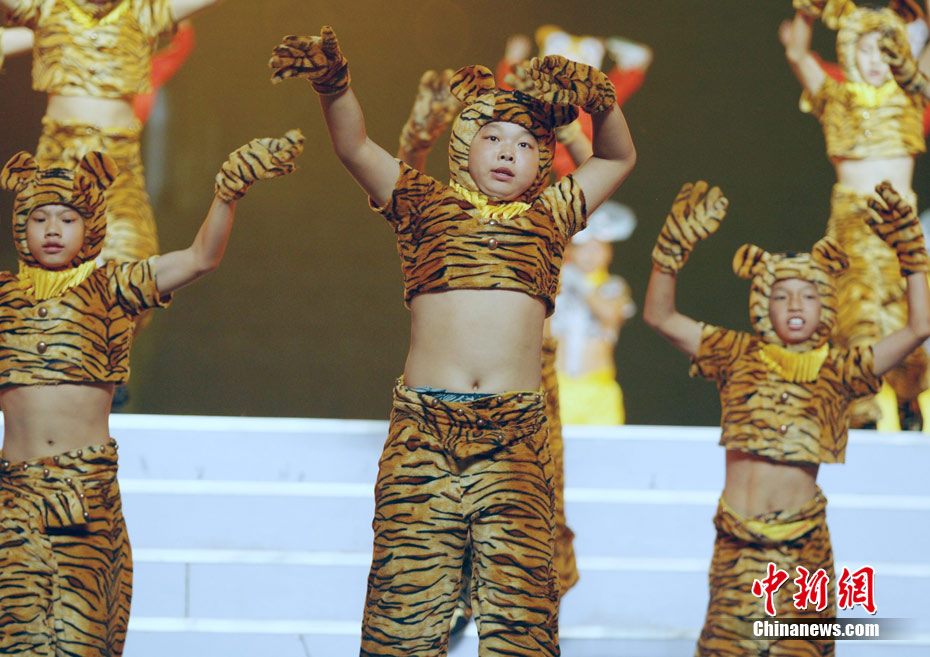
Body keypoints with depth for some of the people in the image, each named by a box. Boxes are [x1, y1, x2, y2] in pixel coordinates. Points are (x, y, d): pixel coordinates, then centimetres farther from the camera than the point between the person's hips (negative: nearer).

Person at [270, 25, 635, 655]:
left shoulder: (549, 216, 20)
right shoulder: (426, 206, 17)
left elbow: (619, 158, 30)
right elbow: (356, 148, 11)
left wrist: (599, 99, 11)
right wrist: (333, 84, -7)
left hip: (515, 437, 1)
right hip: (423, 429, -1)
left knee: (519, 605, -7)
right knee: (407, 597, -7)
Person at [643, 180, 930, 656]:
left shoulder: (839, 370, 6)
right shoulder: (738, 357, 8)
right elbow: (659, 317, 4)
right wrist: (673, 248, -7)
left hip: (804, 539, 0)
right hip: (738, 536, 0)